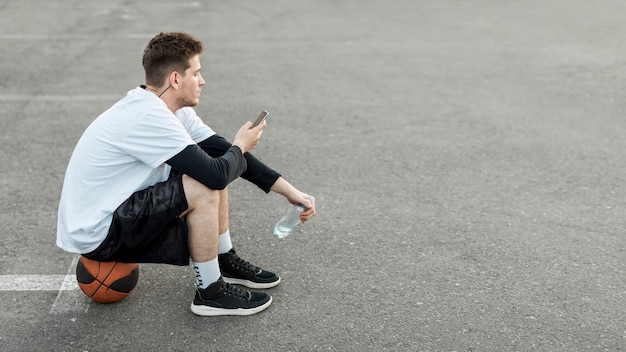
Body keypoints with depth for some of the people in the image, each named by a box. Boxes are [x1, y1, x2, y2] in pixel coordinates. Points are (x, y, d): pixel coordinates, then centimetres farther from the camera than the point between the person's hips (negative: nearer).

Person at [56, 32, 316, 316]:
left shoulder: (170, 109, 1)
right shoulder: (149, 116, -27)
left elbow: (222, 150, 3)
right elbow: (217, 175, -31)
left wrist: (290, 191, 0)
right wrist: (240, 146, -8)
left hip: (112, 210, 9)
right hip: (94, 236, -9)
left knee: (211, 172, 6)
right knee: (203, 189, -24)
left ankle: (226, 261, 18)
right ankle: (211, 293, -7)